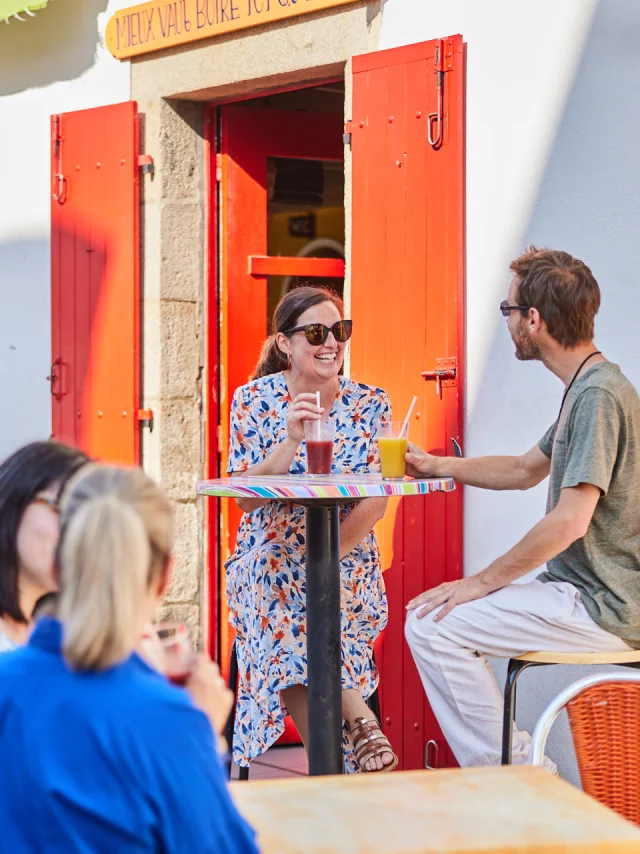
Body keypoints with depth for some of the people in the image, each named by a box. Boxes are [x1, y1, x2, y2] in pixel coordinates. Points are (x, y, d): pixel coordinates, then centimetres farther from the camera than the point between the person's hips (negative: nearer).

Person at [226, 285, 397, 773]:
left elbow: (377, 499, -3)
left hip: (348, 562, 0)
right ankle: (361, 725, -27)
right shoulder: (255, 400, 1)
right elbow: (246, 498, -6)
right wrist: (291, 440, -21)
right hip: (271, 556, 0)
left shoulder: (371, 404, 4)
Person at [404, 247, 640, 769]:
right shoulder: (586, 389, 14)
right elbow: (525, 470, 29)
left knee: (432, 625, -14)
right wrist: (438, 466, 29)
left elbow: (570, 521, -25)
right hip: (582, 590, 11)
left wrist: (483, 583, -17)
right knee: (437, 615, 17)